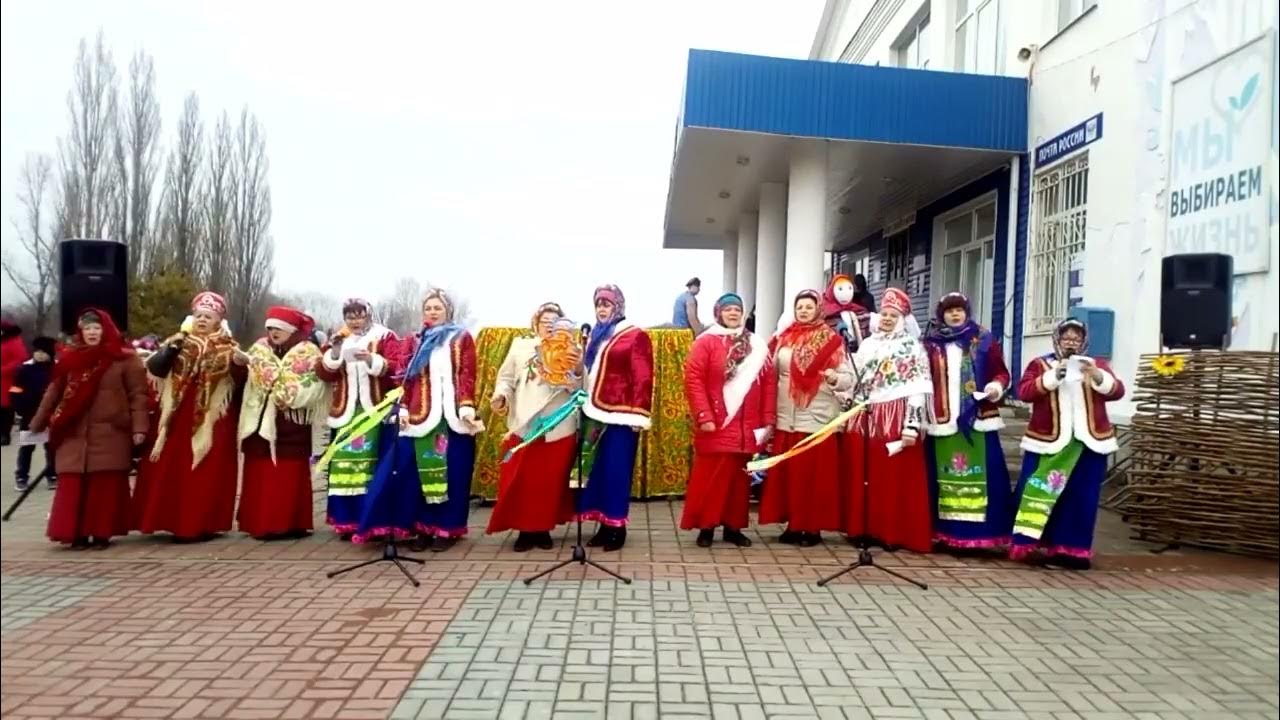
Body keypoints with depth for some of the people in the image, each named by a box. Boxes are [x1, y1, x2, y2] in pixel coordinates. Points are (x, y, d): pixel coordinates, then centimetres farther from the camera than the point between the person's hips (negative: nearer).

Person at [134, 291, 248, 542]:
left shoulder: (226, 349, 4)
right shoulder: (180, 344, 10)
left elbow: (239, 382, -2)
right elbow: (155, 368, 0)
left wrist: (241, 365, -22)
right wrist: (170, 348, -14)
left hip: (212, 421, -3)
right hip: (179, 419, 3)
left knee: (207, 472, -2)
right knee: (172, 470, 5)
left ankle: (200, 525, 6)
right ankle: (177, 522, 16)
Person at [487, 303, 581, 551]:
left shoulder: (572, 352, 9)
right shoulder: (521, 346, 11)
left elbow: (579, 389, 5)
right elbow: (507, 378, 9)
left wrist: (578, 371, -14)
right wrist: (500, 396, -10)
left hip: (559, 429, 0)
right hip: (523, 426, 0)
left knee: (551, 482, 5)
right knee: (519, 481, 1)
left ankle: (544, 528, 18)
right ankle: (524, 529, 14)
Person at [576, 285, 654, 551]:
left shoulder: (636, 336, -4)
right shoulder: (596, 335, 17)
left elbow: (643, 379, -10)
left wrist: (638, 414, -15)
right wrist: (587, 405, 16)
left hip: (621, 414, -7)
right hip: (598, 413, 7)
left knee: (617, 470, -2)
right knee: (599, 469, 7)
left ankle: (617, 527, 8)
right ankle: (604, 525, 16)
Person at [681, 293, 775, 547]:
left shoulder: (757, 345, 11)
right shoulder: (706, 342, -1)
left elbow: (769, 383, 9)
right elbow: (693, 380, -8)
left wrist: (768, 420, 3)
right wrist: (703, 416, -16)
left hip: (748, 428, 4)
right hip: (716, 426, -4)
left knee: (740, 478, 9)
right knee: (710, 477, 0)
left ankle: (733, 527, 19)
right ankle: (706, 526, 11)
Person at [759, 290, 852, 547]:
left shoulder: (832, 340, -1)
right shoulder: (784, 337, 10)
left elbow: (849, 378, -5)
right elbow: (772, 373, 14)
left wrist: (834, 377, -24)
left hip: (818, 418, -4)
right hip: (787, 417, 4)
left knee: (814, 473, 0)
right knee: (787, 472, 6)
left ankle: (813, 527, 9)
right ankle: (793, 524, 16)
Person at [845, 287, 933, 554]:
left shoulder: (912, 347, 0)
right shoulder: (868, 345, 15)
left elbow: (918, 391, -8)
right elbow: (855, 382, 18)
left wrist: (912, 425, -16)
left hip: (895, 420, -5)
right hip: (864, 419, 5)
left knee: (895, 477, -2)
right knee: (863, 476, 7)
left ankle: (895, 532, 7)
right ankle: (864, 527, 16)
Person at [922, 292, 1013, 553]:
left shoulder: (984, 340, 7)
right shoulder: (931, 344, 9)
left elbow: (1001, 372, 7)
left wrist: (997, 387, -13)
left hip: (977, 419, -1)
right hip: (942, 421, 1)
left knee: (982, 474, -3)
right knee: (943, 476, 4)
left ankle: (983, 532, 3)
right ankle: (945, 531, 11)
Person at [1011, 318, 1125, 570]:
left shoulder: (1098, 364, 11)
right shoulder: (1040, 364, 5)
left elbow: (1117, 391, -2)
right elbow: (1024, 391, -9)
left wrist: (1098, 376, -21)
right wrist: (1052, 377, -21)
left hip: (1088, 443, 2)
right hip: (1047, 441, -2)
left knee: (1081, 499, 4)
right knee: (1037, 493, -2)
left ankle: (1072, 549, 13)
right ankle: (1029, 544, 5)